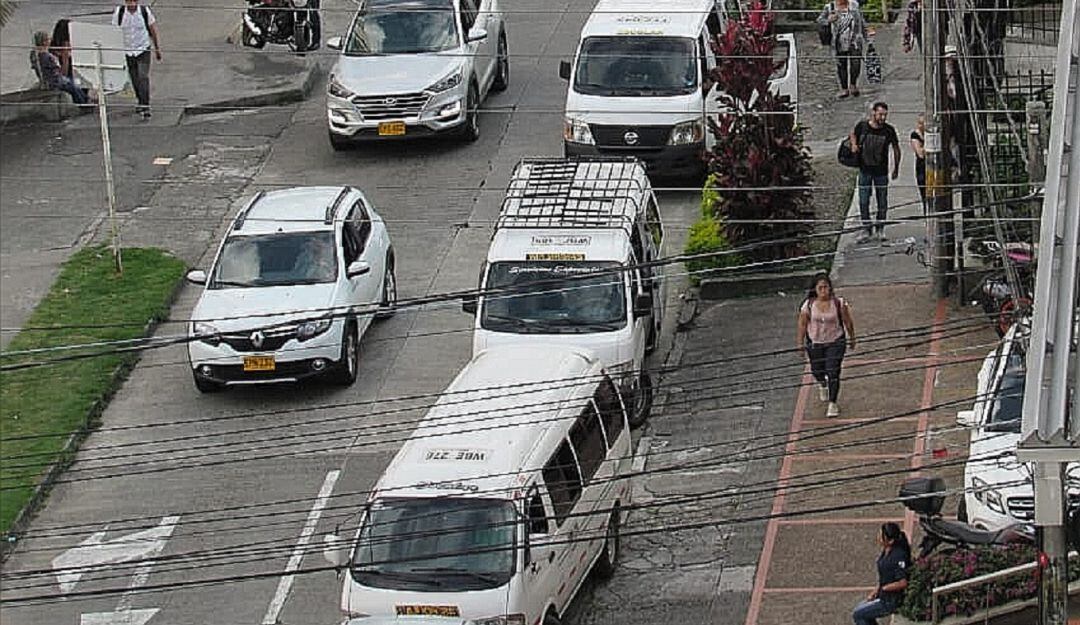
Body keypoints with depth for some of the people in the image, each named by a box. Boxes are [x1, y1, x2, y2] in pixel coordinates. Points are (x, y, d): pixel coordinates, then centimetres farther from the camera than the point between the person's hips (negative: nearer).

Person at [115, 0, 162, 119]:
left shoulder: (145, 11, -10)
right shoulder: (119, 13, -9)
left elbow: (153, 30, 1)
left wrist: (157, 48, 7)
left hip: (143, 50, -2)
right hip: (127, 51, 2)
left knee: (143, 77, -14)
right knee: (134, 79, 11)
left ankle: (145, 106, -14)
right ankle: (141, 102, 32)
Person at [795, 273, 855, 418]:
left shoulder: (839, 303, -15)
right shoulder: (808, 305, -13)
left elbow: (848, 321, -2)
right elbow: (802, 324, -1)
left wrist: (852, 338, 7)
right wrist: (800, 342, 3)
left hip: (836, 342, -2)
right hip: (815, 343, 2)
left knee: (833, 373, -10)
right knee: (817, 371, 18)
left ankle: (833, 404, 1)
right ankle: (822, 384, 56)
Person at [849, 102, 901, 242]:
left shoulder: (889, 130, -8)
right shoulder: (862, 126, -7)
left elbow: (896, 149, 6)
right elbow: (853, 135, 16)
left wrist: (896, 168, 9)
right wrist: (853, 144, -6)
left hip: (881, 171, 0)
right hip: (865, 170, 0)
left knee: (882, 202, 5)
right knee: (863, 202, 0)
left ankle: (880, 229, 20)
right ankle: (867, 230, 11)